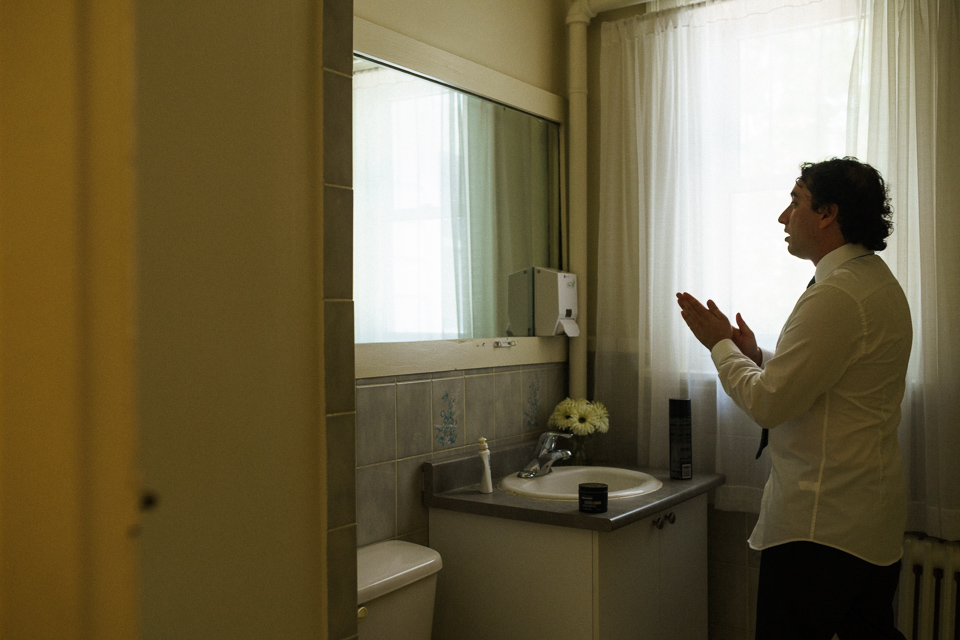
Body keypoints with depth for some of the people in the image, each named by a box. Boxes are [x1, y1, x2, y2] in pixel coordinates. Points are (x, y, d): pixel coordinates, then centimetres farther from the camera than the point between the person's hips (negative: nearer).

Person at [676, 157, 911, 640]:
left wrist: (720, 345, -6)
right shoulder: (877, 281, 13)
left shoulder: (836, 296, -21)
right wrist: (757, 355, 14)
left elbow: (767, 403, -21)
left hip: (821, 523, -10)